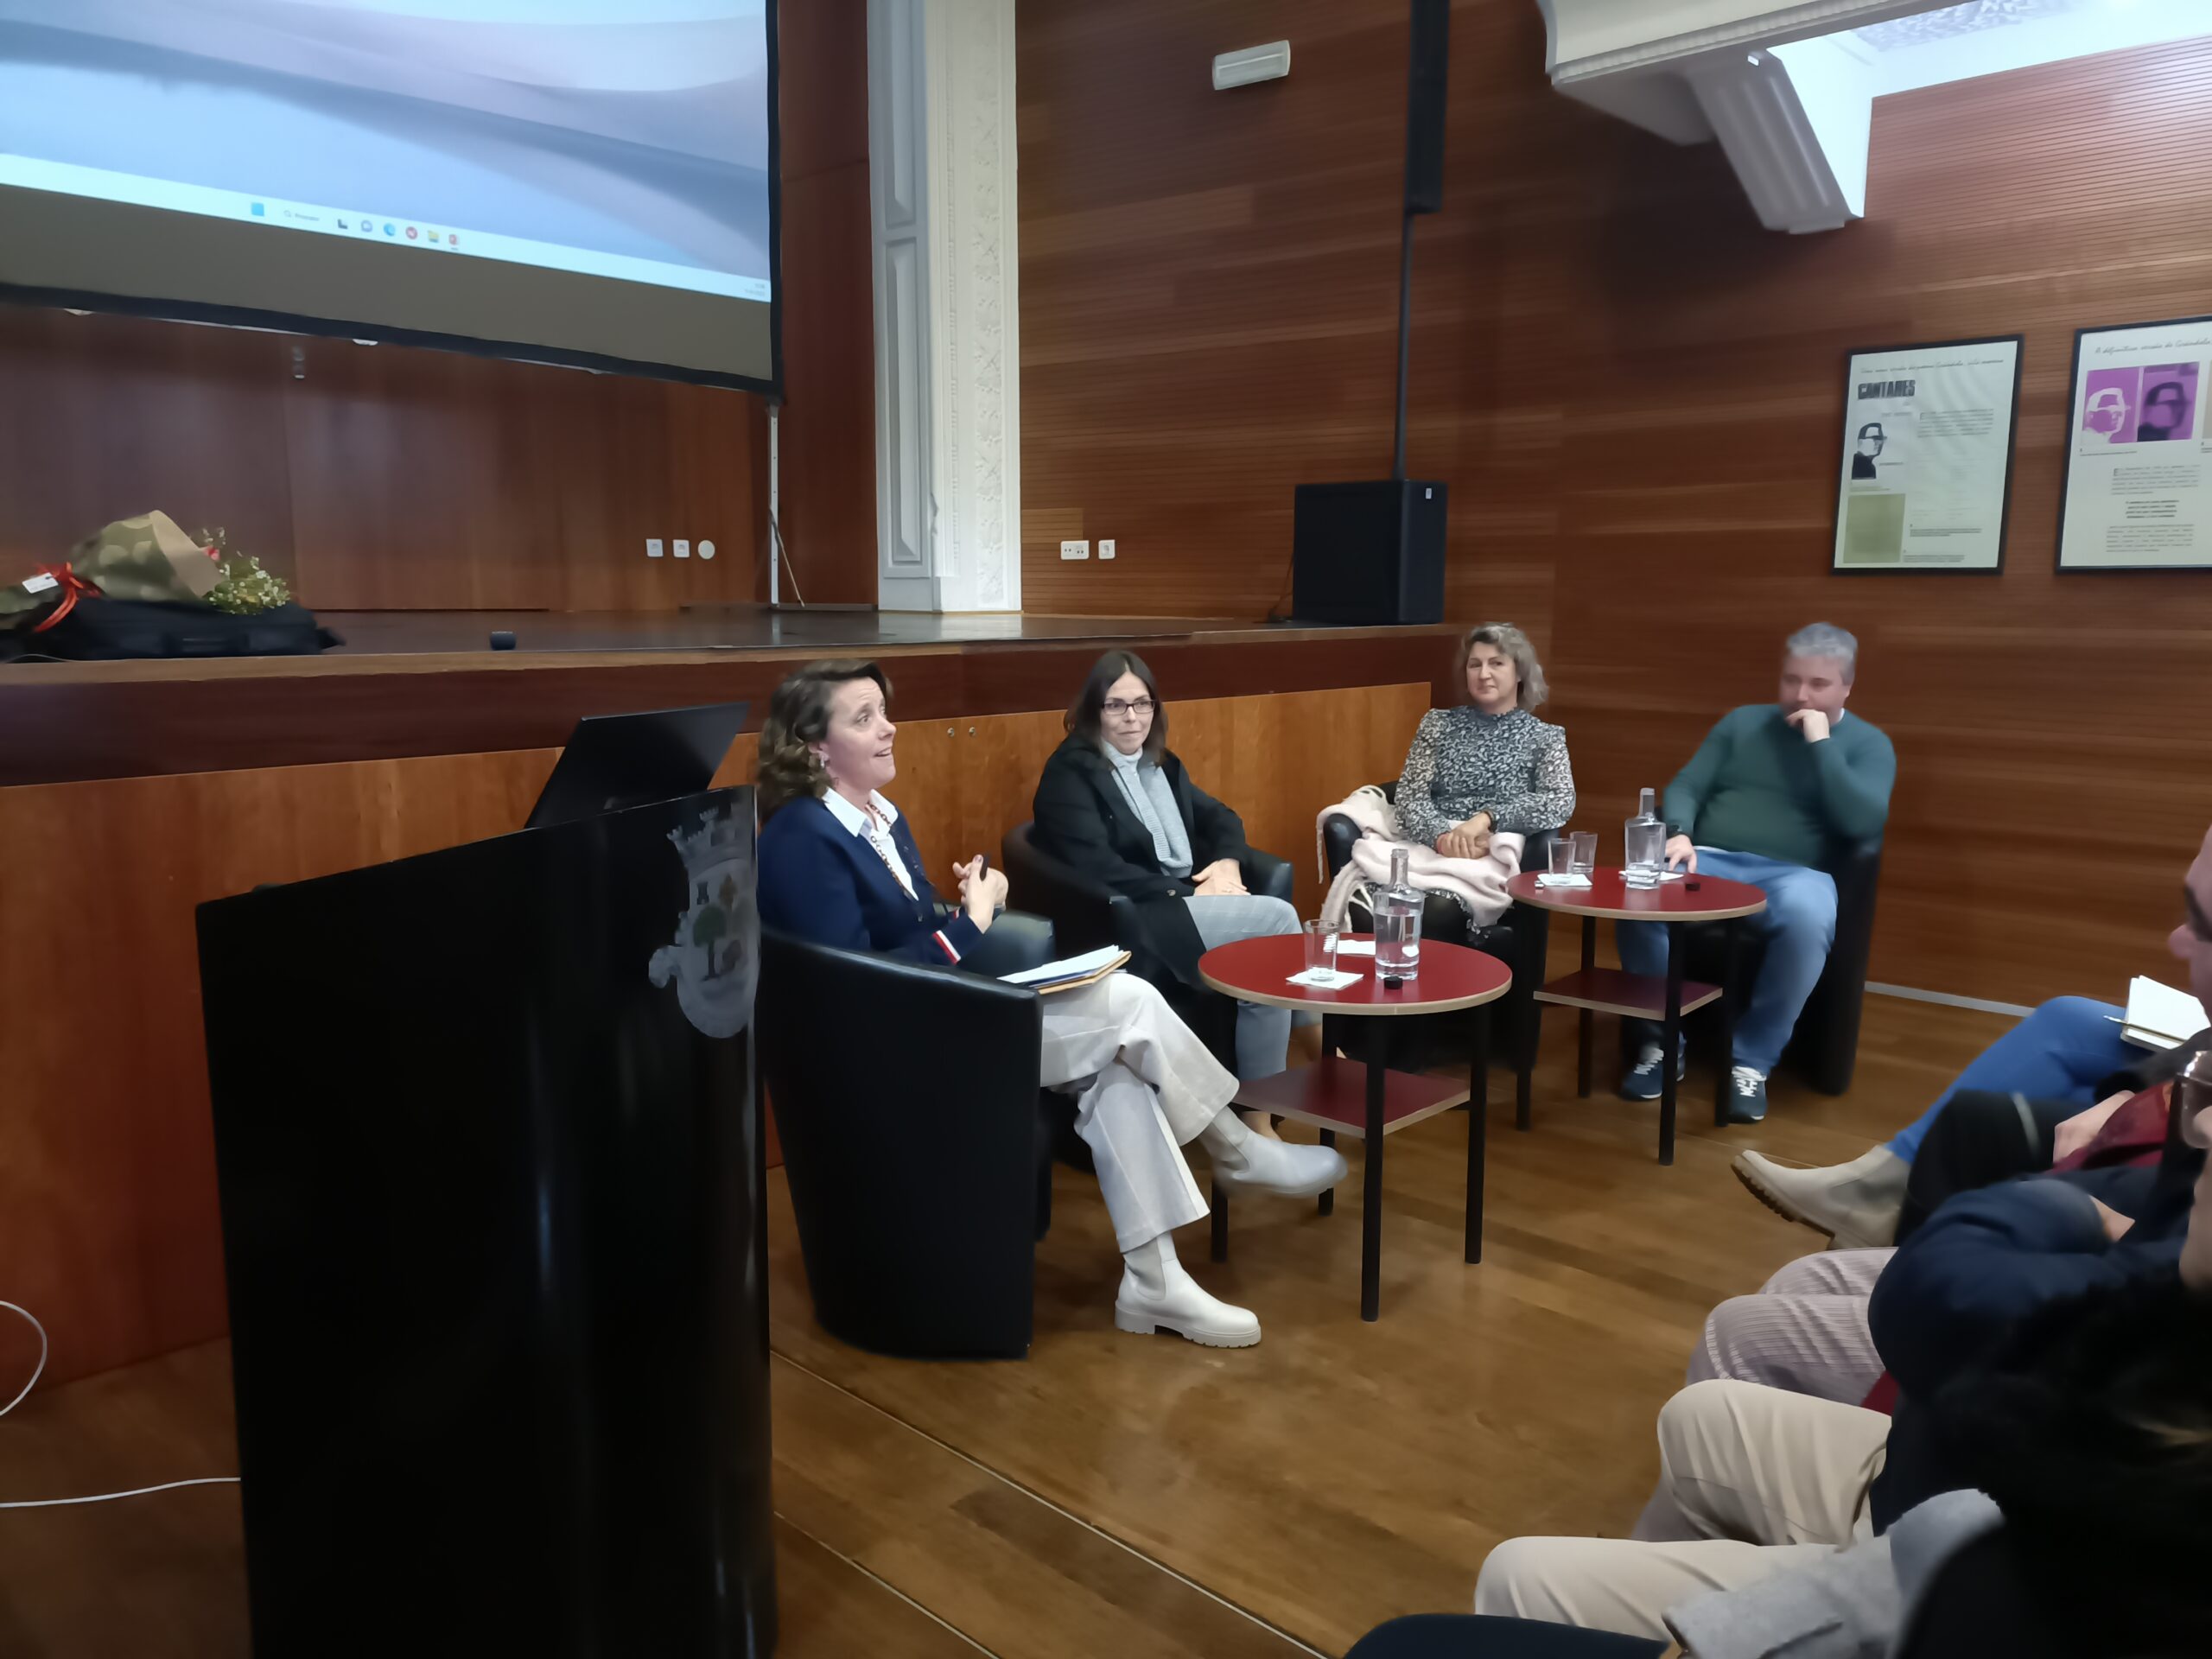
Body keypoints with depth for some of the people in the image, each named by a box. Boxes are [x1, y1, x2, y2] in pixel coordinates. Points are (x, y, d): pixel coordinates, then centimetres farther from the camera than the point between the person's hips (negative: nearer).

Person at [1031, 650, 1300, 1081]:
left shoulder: (1161, 763, 19)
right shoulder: (1070, 771, -6)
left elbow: (1218, 816, 21)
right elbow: (1098, 869, -17)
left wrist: (1229, 862, -3)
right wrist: (1185, 894, -17)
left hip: (1191, 900, 7)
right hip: (1132, 920, -7)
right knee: (1279, 917, -20)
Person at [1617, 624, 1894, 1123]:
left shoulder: (1868, 744, 11)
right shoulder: (1743, 722, 19)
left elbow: (1864, 823, -7)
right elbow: (1686, 786, 12)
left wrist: (1820, 743, -8)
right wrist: (1679, 834, -10)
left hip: (1792, 874, -2)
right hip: (1710, 863, 2)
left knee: (1808, 917, -40)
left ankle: (1753, 1059, -20)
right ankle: (1661, 1042, -13)